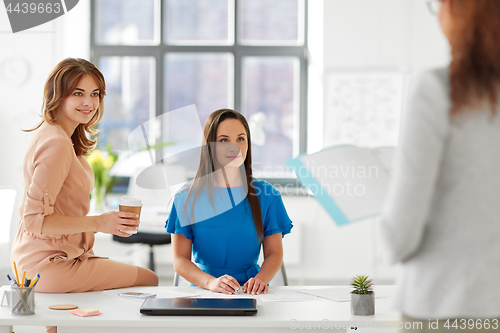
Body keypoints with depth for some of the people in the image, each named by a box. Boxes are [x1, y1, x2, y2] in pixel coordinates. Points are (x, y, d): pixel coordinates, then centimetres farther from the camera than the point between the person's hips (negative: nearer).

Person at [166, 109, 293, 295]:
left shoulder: (266, 194, 8)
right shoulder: (188, 197, 4)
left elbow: (274, 253, 8)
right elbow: (180, 259, 0)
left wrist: (260, 279, -14)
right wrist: (211, 282, -19)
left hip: (251, 294, 2)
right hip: (201, 292, -1)